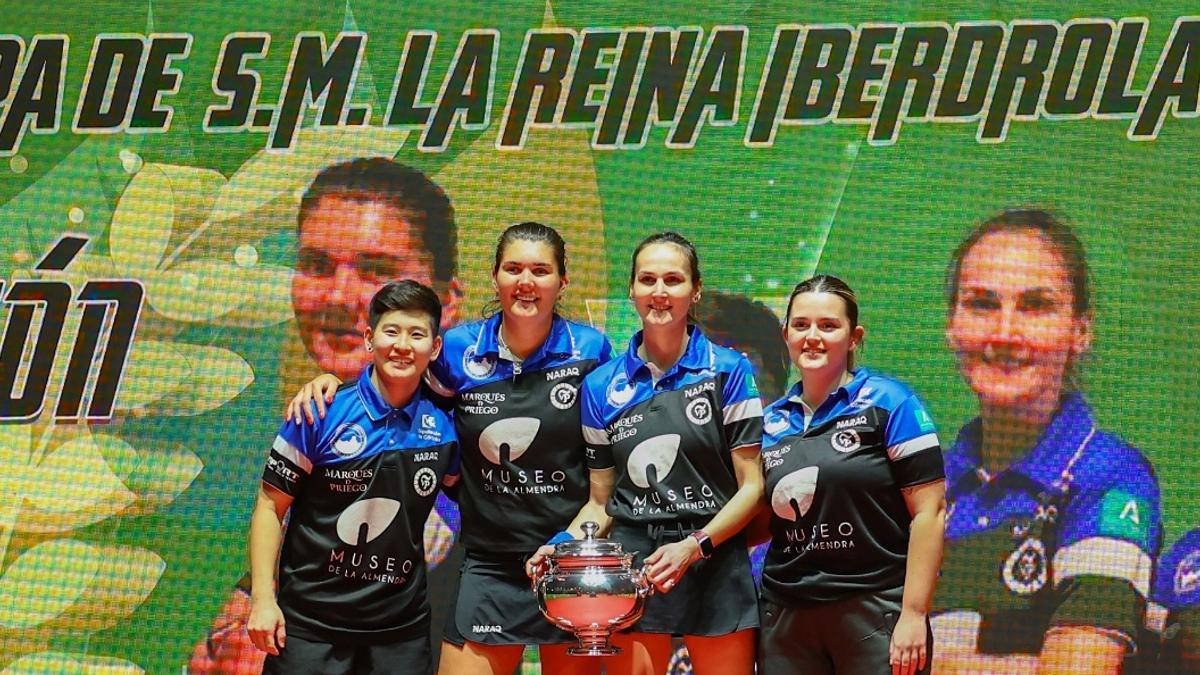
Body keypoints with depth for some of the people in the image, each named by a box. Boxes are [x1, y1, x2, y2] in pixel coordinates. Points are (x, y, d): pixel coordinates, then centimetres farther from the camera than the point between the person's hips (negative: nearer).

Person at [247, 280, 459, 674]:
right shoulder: (321, 414, -7)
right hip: (308, 620, -2)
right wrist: (262, 598, -9)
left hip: (402, 626, 3)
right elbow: (270, 507, -3)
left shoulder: (444, 426, 0)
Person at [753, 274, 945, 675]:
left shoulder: (888, 402, -3)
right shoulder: (772, 421, 10)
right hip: (786, 617, 4)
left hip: (876, 611, -4)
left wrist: (914, 614, -13)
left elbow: (929, 512, -8)